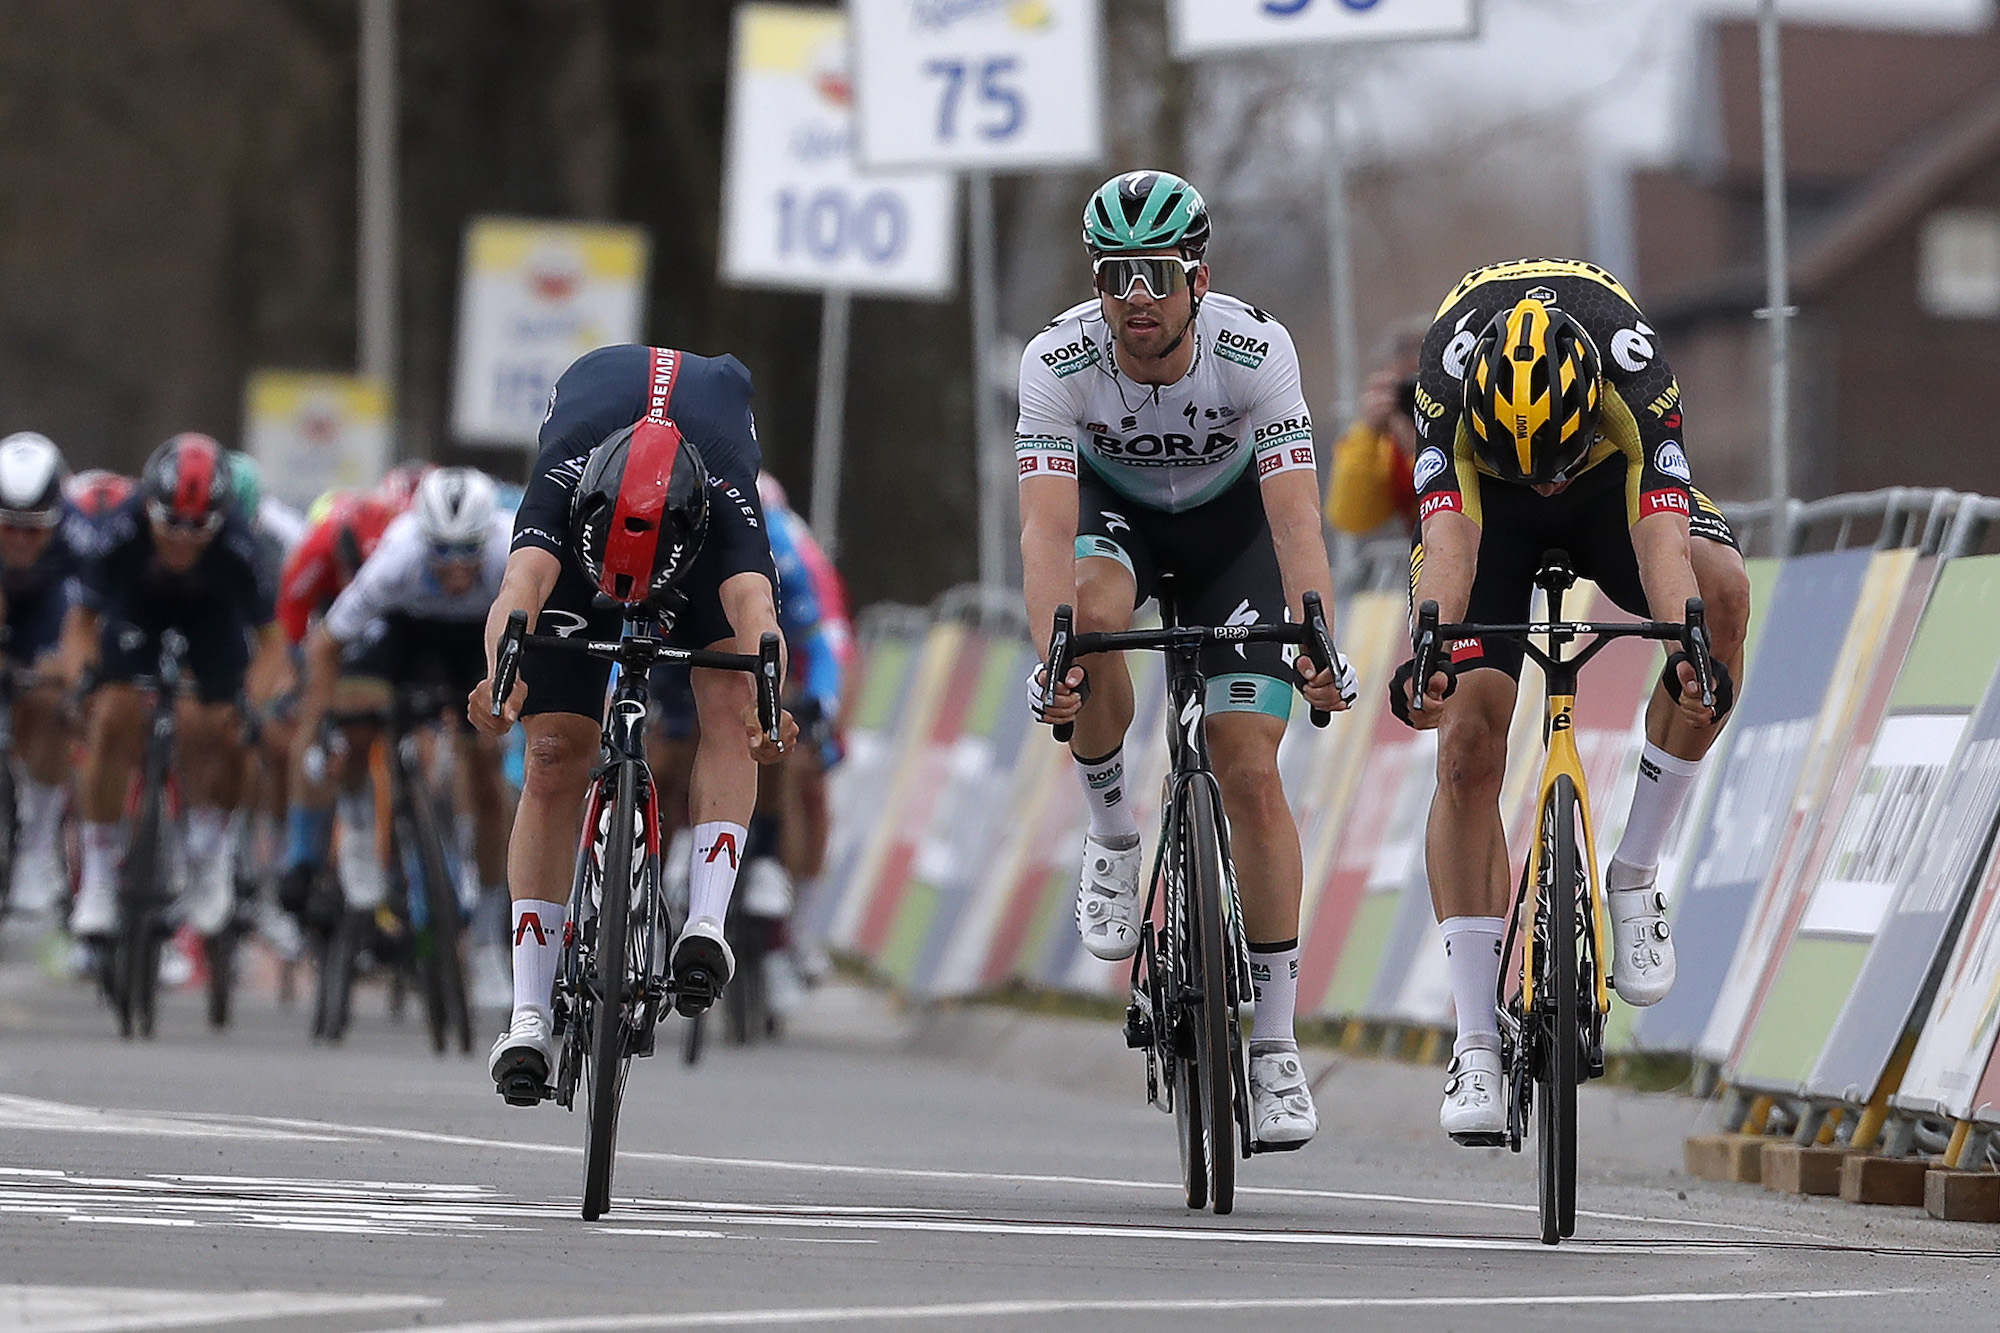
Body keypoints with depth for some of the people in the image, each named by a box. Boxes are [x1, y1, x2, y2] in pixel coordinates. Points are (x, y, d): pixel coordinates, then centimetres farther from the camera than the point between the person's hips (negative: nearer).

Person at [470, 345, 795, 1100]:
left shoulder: (728, 506, -43)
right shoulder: (563, 484, -43)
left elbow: (753, 608, -59)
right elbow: (521, 585, -59)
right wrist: (501, 679, -79)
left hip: (700, 538, 0)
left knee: (730, 703, -27)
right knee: (555, 759, -9)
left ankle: (706, 922, -30)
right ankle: (530, 1015, -9)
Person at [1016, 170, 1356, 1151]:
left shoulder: (1255, 351, -31)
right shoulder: (1058, 361, -30)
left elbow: (1295, 514, -38)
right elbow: (1046, 524, -38)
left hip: (1228, 518, 0)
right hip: (1111, 507, 0)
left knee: (1250, 771, -11)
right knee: (1093, 614, -37)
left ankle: (1274, 1046, -3)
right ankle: (1111, 831, -10)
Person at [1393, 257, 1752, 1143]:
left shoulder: (1635, 371, -37)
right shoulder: (1447, 381, -37)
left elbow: (1660, 534, -46)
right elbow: (1450, 538, -46)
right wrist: (1432, 652, -63)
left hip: (1614, 484, 1)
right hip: (1486, 502, 0)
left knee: (1723, 591, -30)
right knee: (1467, 742, -16)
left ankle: (1635, 875, -16)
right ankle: (1475, 1045, -13)